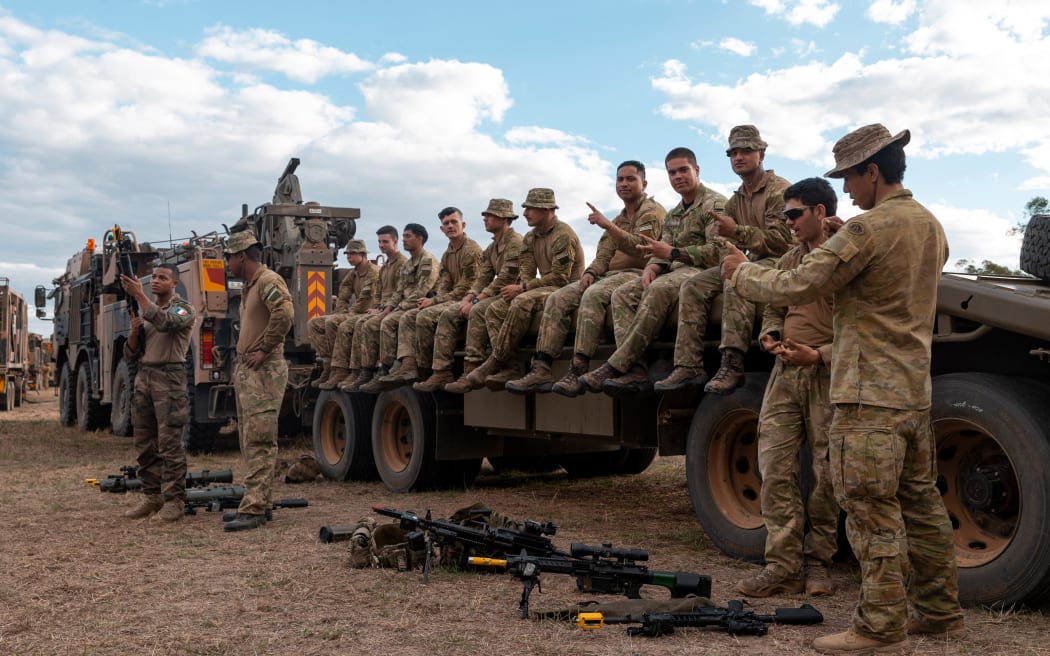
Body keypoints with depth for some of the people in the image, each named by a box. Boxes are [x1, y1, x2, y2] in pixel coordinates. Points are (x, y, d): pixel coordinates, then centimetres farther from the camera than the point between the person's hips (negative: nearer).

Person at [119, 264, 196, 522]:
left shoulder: (183, 309, -1)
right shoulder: (143, 310, 18)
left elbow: (164, 322, -25)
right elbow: (130, 355, 16)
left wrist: (139, 295, -24)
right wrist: (134, 331, -2)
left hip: (169, 379, -7)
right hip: (143, 377, 7)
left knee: (170, 443, -8)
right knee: (145, 443, 8)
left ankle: (173, 500, -4)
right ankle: (151, 496, 16)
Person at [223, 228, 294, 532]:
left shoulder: (269, 281, -11)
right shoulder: (248, 286, 21)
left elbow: (284, 313, -29)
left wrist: (264, 349, -21)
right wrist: (243, 355, 18)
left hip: (264, 371, -11)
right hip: (245, 370, 11)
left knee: (260, 441, -10)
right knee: (250, 441, 13)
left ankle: (253, 509, -11)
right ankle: (261, 502, 20)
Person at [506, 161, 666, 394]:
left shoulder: (651, 211, 3)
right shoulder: (618, 220, 28)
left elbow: (640, 248, -15)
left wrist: (607, 225, -20)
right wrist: (589, 272, -3)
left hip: (636, 275, -8)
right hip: (608, 276, 8)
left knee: (593, 295, -36)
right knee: (558, 299, -11)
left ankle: (578, 371, -41)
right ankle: (541, 370, -21)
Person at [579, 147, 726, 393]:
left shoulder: (715, 204, -1)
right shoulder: (672, 215, 25)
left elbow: (716, 251, -13)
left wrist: (673, 253, -17)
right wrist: (652, 267, -5)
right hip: (674, 272, 8)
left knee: (658, 289, -36)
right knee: (622, 294, -13)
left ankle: (616, 365, -36)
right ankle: (634, 371, -30)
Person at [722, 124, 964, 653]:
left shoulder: (868, 228, -17)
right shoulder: (930, 225, 12)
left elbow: (794, 288, -16)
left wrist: (741, 272, -1)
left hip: (870, 392, -9)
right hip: (915, 388, 9)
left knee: (871, 509, -3)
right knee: (919, 501, 16)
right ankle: (939, 611, 27)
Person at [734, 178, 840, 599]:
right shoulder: (788, 261, 17)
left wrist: (820, 355, -20)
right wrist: (769, 335, 4)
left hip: (828, 377, -6)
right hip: (785, 374, 6)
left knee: (827, 474, 3)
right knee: (775, 468, -2)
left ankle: (817, 562, 18)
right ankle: (784, 566, 2)